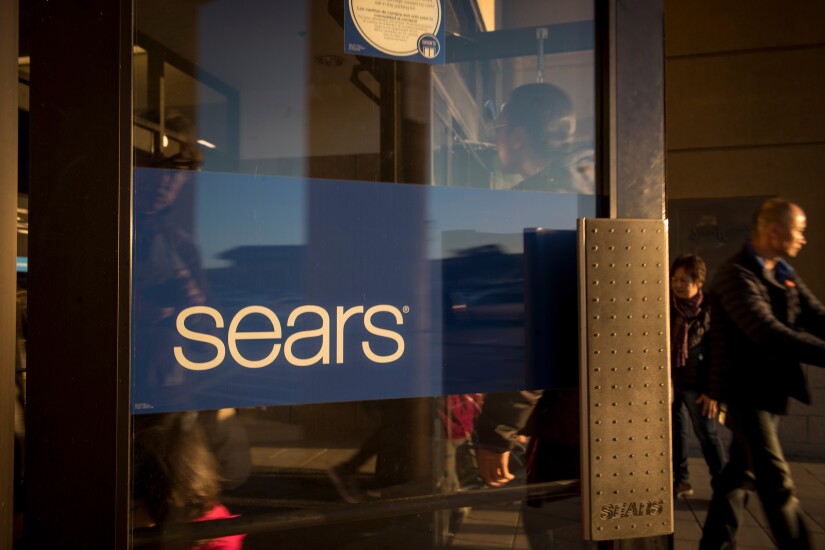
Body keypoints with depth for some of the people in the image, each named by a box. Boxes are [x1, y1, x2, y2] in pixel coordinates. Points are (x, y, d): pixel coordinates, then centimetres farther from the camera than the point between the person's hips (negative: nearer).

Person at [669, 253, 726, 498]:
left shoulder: (709, 311, -7)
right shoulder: (667, 307, 0)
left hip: (696, 384, -3)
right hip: (668, 380, 3)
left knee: (707, 434, 2)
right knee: (675, 431, 12)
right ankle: (680, 480, 25)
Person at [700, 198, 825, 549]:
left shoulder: (784, 274, 10)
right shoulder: (737, 275, -18)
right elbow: (769, 334, -29)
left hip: (769, 389, 9)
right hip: (745, 390, -9)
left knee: (741, 472, 16)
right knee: (777, 483, -5)